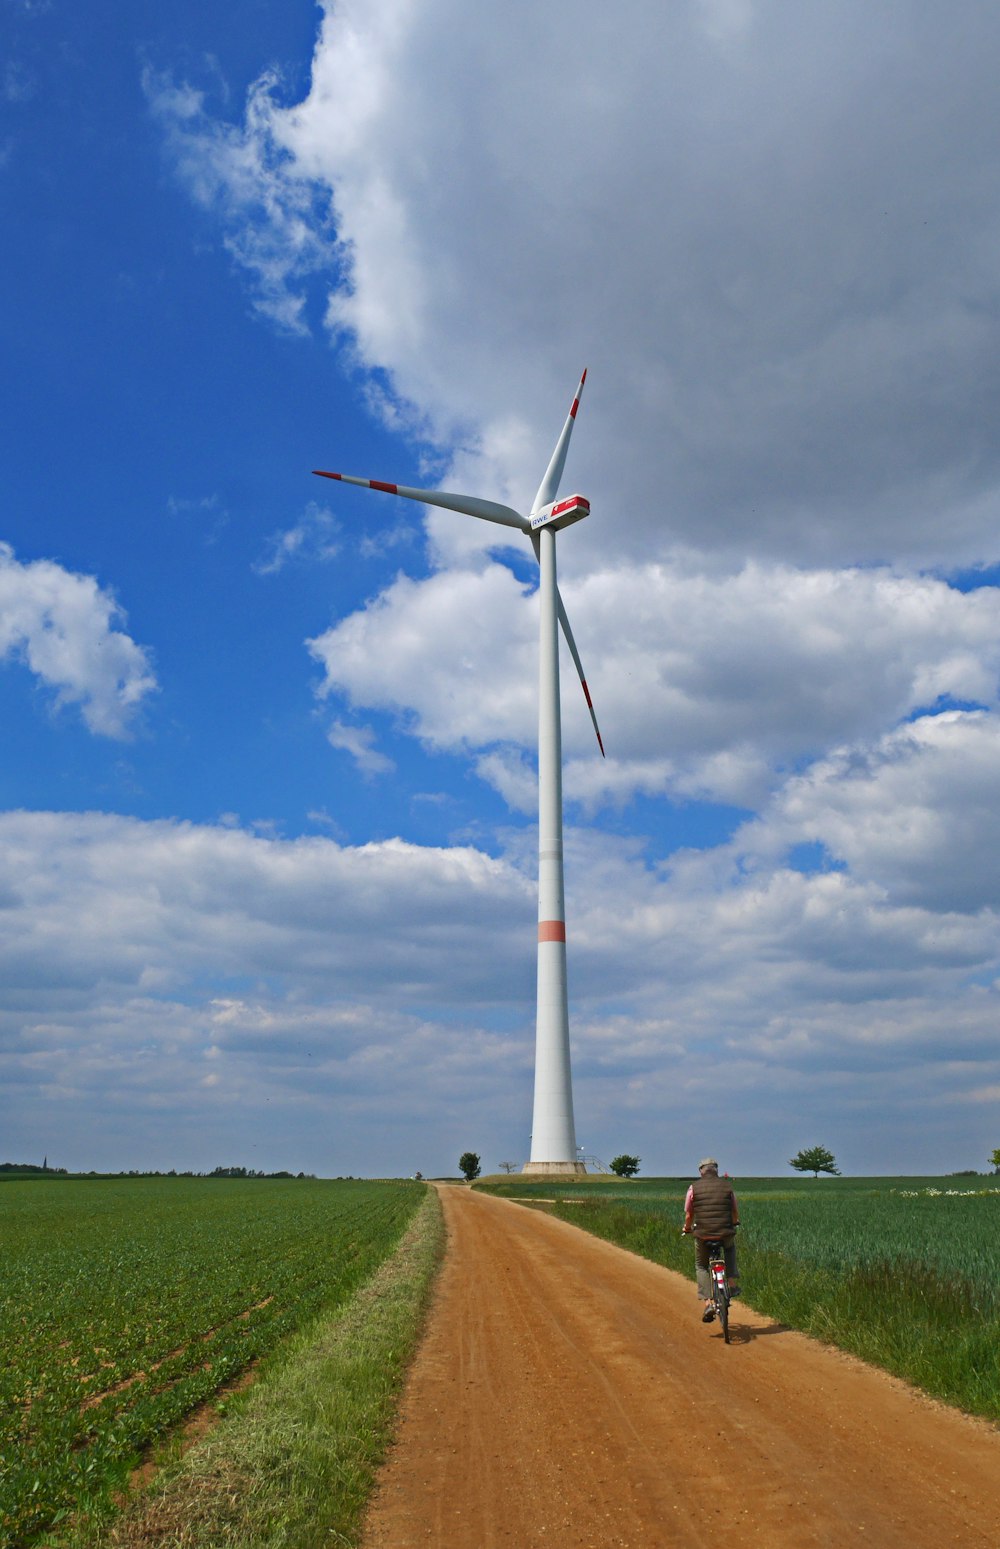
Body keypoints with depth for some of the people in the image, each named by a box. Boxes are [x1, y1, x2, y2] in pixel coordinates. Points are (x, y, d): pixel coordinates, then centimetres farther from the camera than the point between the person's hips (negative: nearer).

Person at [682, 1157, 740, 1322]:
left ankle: (708, 1302, 4)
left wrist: (687, 1228, 28)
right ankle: (733, 1284, 24)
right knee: (730, 1249, 36)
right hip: (725, 1233, 1)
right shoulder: (726, 1185, 7)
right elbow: (735, 1211, 18)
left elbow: (688, 1214, 7)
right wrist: (734, 1223, 40)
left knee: (701, 1266, 21)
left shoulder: (694, 1187, 3)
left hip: (702, 1234, -1)